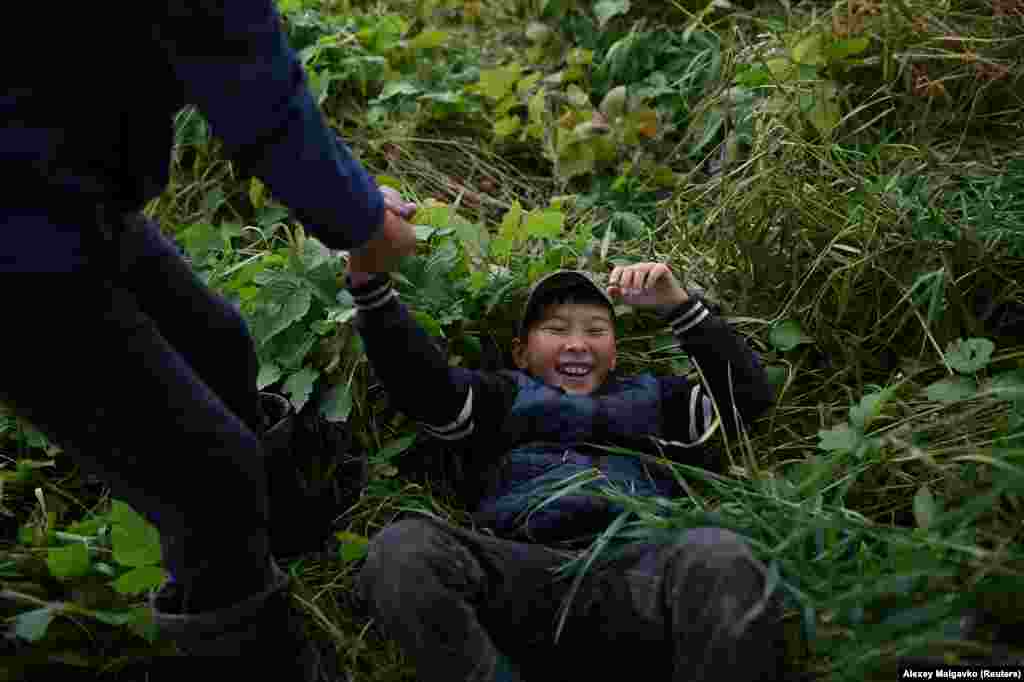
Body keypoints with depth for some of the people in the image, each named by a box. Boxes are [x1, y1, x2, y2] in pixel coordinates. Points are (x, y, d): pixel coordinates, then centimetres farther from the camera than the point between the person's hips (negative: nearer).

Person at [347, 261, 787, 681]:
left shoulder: (649, 396, 36)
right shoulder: (504, 397, 31)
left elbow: (749, 392, 26)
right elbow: (419, 383, 13)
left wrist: (679, 305, 17)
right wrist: (371, 287, -2)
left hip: (639, 566, 0)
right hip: (523, 573, 0)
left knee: (719, 558, -35)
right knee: (400, 549, -30)